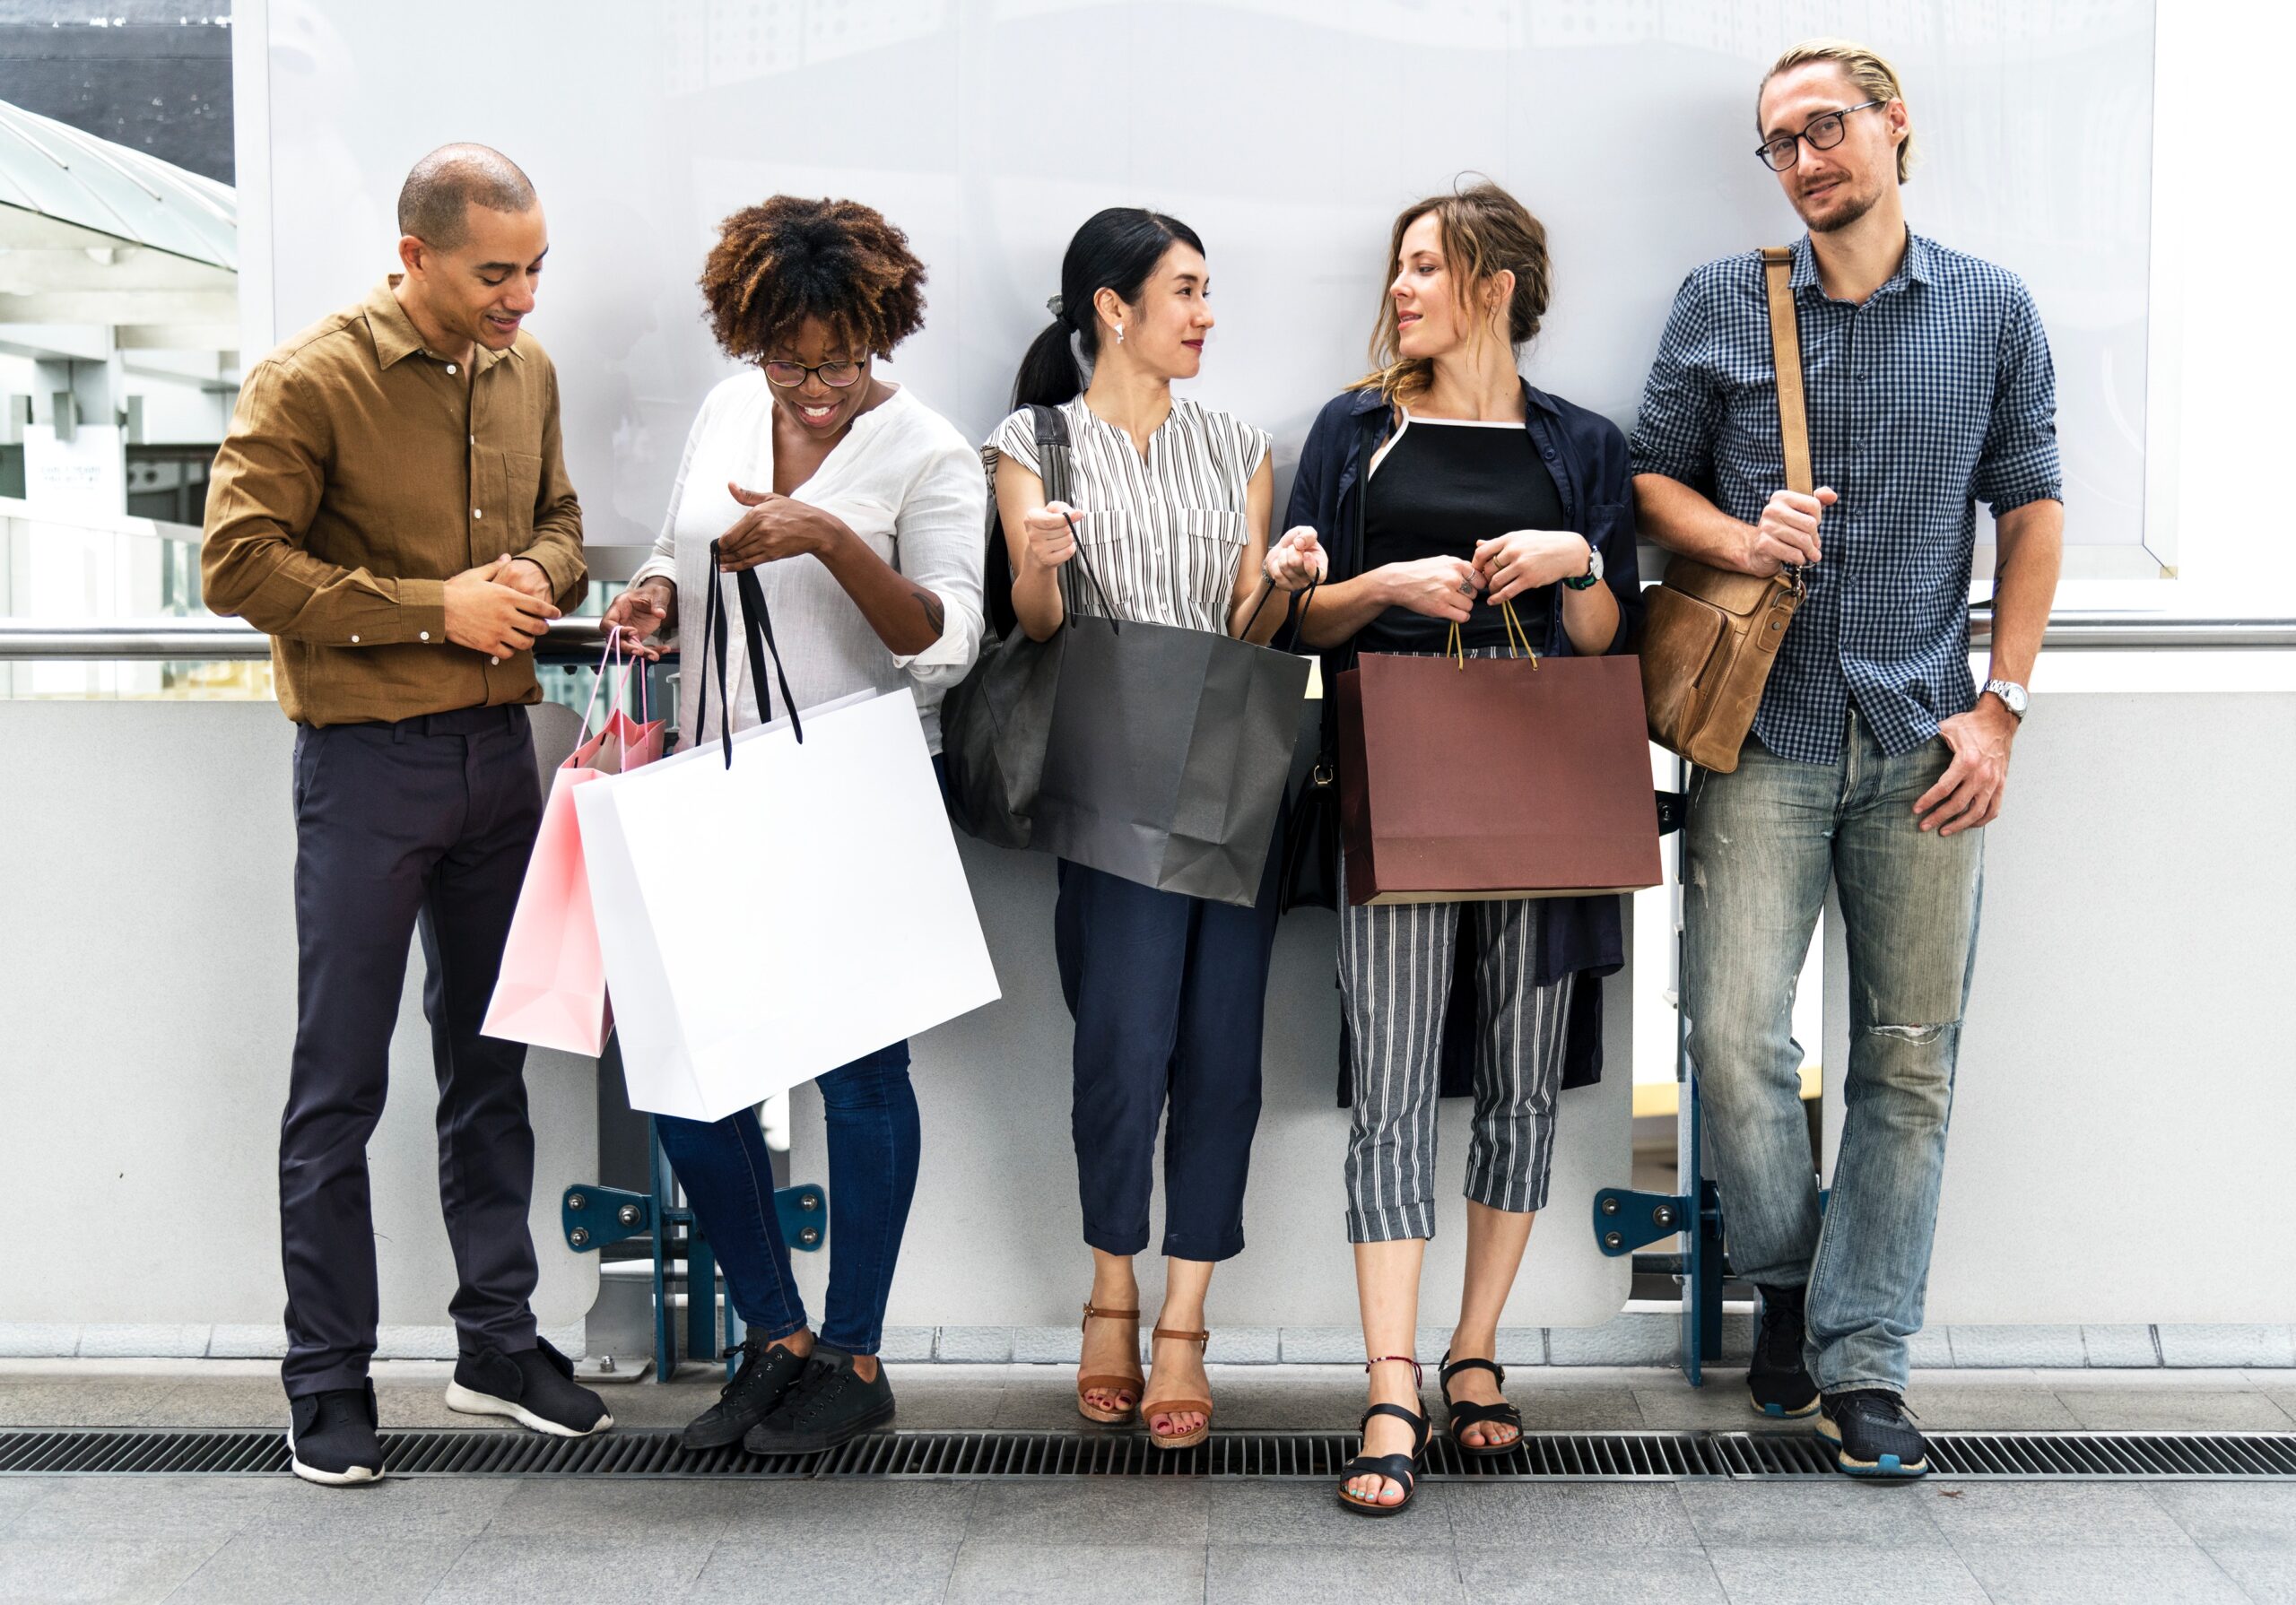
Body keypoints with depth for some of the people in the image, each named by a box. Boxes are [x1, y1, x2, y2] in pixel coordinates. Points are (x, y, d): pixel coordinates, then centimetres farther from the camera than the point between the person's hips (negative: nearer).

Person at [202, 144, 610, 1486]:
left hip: (498, 749, 6)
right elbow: (238, 561, -15)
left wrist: (539, 574, -4)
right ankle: (329, 1378, 13)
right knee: (341, 1081, 1)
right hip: (368, 760, -6)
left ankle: (500, 1341, 25)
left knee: (491, 1061, 14)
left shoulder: (526, 370, 7)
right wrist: (433, 607, -18)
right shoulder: (310, 382, -11)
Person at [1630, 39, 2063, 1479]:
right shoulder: (1721, 305, 6)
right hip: (1763, 734, -1)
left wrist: (2001, 706, 0)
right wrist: (1738, 537, -11)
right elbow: (1653, 475, 11)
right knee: (1737, 1037, -9)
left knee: (1909, 1058, 4)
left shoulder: (1993, 311, 7)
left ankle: (1862, 1357, 14)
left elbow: (2032, 510, 9)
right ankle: (1787, 1276, 18)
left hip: (1924, 739, 1)